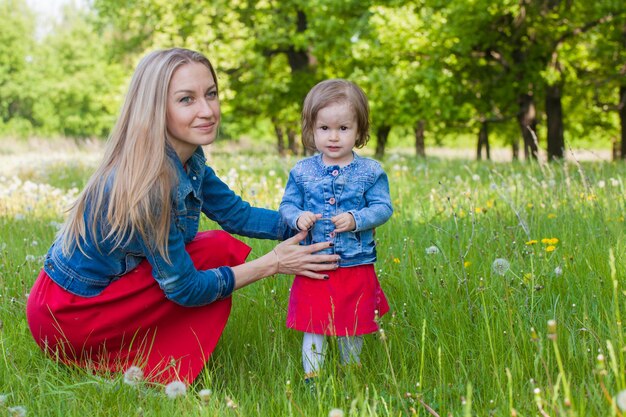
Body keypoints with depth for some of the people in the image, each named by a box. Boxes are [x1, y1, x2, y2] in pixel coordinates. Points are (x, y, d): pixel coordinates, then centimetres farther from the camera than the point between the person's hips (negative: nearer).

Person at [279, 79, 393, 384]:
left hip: (357, 267, 0)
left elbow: (382, 207, -5)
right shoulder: (301, 172, 1)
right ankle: (312, 378, 16)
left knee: (352, 330, 14)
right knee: (313, 328, 5)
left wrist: (356, 219, -21)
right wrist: (297, 218, -16)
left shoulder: (370, 172, -2)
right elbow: (287, 204, 6)